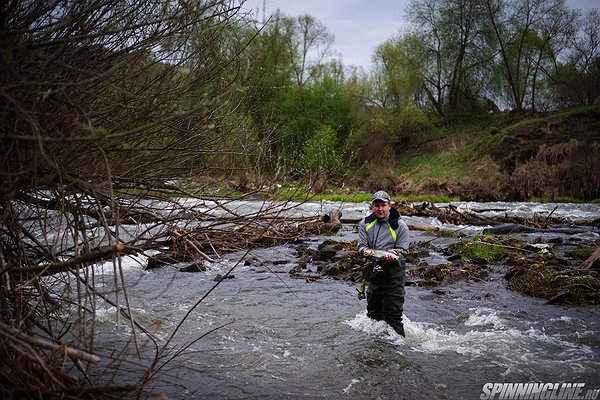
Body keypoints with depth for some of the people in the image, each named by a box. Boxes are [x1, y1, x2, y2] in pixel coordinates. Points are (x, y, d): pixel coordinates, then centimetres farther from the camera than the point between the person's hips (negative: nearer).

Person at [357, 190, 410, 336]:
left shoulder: (399, 225, -4)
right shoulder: (365, 223, 6)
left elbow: (402, 250, -5)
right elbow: (361, 245, 3)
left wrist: (393, 255, -26)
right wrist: (365, 251, -21)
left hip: (393, 273, -4)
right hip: (373, 271, 4)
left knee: (393, 313, -7)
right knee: (373, 312, 17)